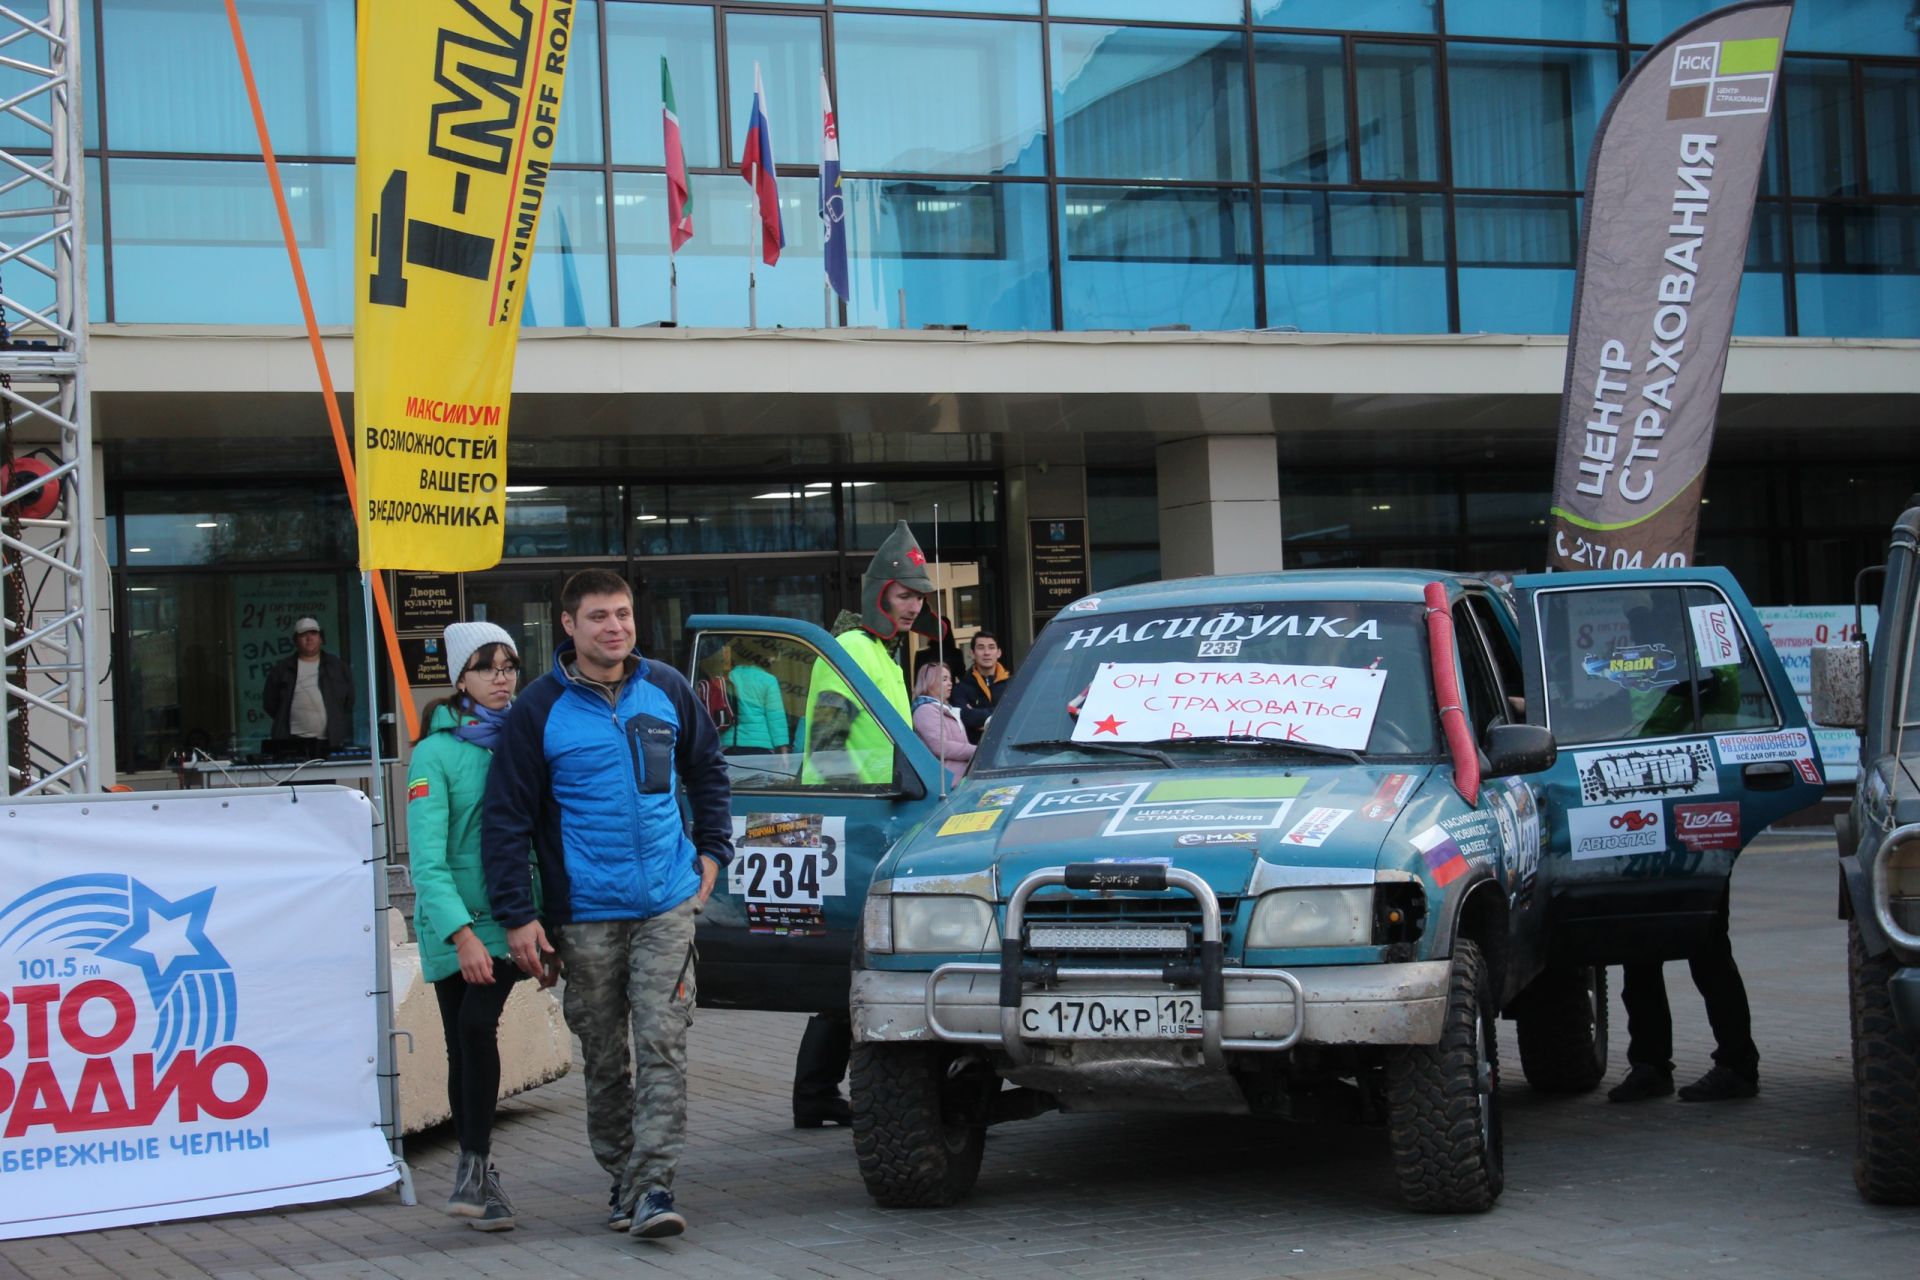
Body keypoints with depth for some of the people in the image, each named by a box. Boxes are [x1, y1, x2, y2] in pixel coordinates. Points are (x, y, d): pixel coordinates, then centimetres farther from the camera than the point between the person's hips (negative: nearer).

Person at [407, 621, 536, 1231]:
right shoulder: (436, 753, -5)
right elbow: (427, 860, -11)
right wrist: (461, 934, -20)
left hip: (505, 919, 1)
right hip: (451, 930, -1)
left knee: (478, 1024, -17)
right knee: (464, 1043, 5)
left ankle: (474, 1168, -11)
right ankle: (479, 1177, 16)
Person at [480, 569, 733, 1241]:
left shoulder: (666, 689, 4)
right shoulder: (539, 710, -5)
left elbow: (707, 769, 20)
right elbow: (505, 818, -3)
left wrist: (712, 850, 12)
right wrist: (517, 915, -7)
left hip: (666, 905, 1)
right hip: (585, 914, -1)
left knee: (662, 1044, -8)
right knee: (604, 1057, 8)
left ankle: (653, 1185, -11)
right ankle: (621, 1176, 21)